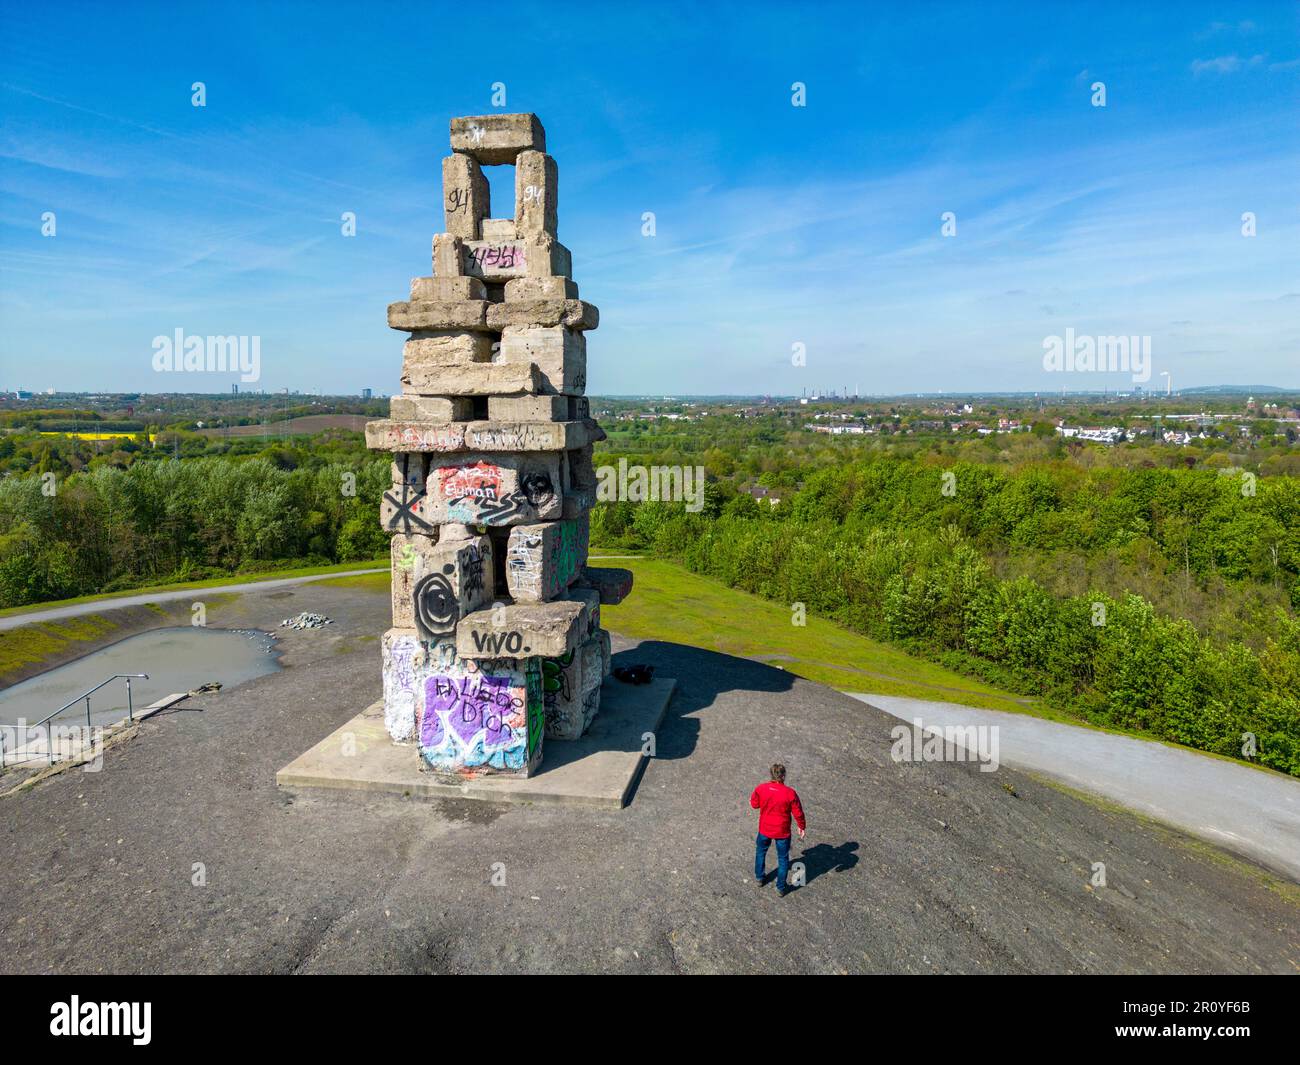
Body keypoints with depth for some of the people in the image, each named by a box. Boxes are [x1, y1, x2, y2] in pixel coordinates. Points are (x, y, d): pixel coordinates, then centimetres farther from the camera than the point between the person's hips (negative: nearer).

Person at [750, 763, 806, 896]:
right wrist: (802, 827, 4)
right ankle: (781, 888, 31)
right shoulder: (790, 793, -25)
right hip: (782, 832, -2)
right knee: (783, 859, 19)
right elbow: (798, 813, -14)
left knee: (760, 852, 29)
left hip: (765, 829, 2)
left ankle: (758, 878, 45)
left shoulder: (760, 789, -19)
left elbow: (754, 804, -1)